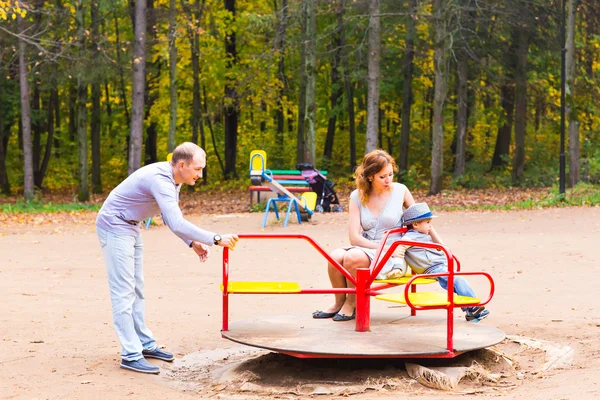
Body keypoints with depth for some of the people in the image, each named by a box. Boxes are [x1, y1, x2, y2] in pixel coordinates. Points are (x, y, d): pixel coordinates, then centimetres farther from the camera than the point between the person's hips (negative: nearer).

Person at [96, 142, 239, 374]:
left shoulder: (173, 180, 2)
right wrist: (216, 239, -35)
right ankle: (131, 355, -8)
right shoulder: (160, 180, -28)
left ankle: (146, 345, 21)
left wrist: (192, 243, -1)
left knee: (137, 290, 14)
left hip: (131, 228, 10)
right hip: (115, 227, -10)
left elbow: (170, 219, 13)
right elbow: (176, 224, -37)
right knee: (123, 292, -10)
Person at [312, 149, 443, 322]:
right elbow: (354, 237, -7)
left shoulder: (400, 191, -1)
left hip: (391, 257, -3)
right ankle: (339, 302, -3)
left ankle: (351, 304, -7)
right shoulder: (357, 196, 1)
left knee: (353, 257, -32)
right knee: (336, 256, -29)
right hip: (365, 248, 3)